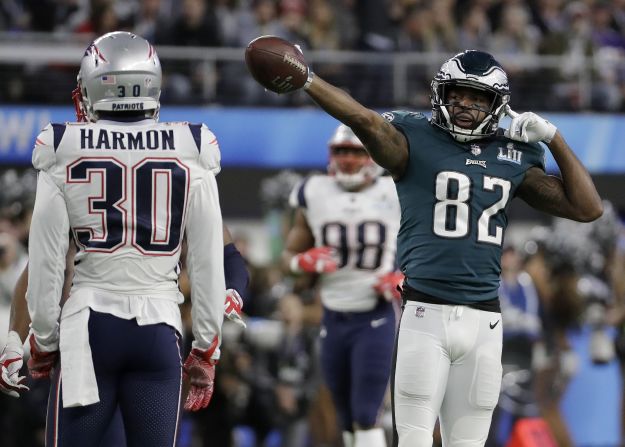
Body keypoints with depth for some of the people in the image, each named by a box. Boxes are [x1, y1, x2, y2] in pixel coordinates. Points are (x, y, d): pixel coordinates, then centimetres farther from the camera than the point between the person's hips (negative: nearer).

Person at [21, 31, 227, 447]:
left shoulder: (64, 153, -1)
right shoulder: (191, 155, 1)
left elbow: (46, 264, 2)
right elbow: (208, 265, 4)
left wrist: (43, 342, 14)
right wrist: (206, 352, 13)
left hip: (88, 327, -1)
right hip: (159, 330, 1)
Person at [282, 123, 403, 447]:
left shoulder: (395, 196, -4)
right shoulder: (315, 195, 2)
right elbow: (289, 256, 10)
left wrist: (404, 280, -12)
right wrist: (304, 261, -13)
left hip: (376, 320, -3)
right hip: (334, 320, 3)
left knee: (366, 416, -13)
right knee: (347, 420, 11)